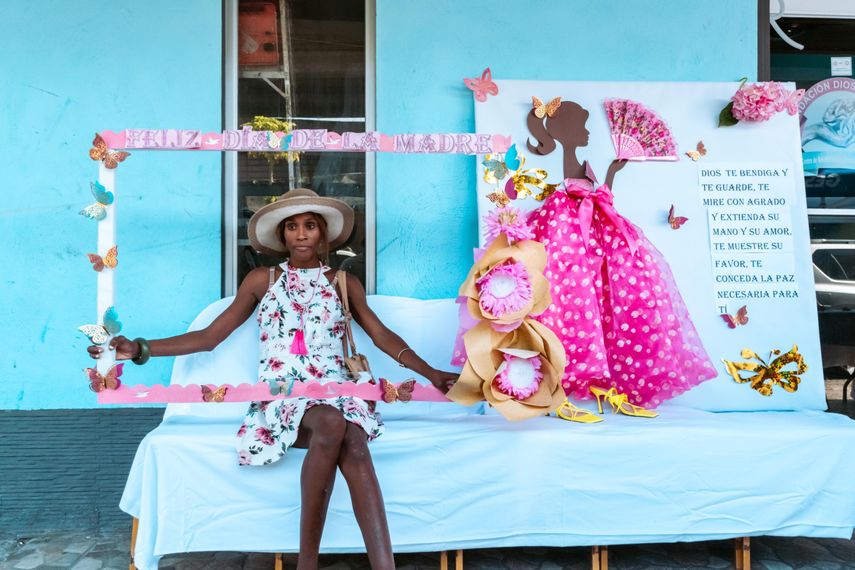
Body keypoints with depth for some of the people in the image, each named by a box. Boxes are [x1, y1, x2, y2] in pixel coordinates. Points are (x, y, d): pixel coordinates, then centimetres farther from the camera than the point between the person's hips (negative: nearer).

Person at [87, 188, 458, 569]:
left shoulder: (344, 283, 17)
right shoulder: (261, 280, 14)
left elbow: (383, 336, 11)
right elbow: (209, 336, 11)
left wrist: (430, 373, -3)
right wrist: (140, 348, 1)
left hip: (334, 391, 1)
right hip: (282, 394, -1)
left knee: (352, 442, -35)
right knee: (331, 424, -36)